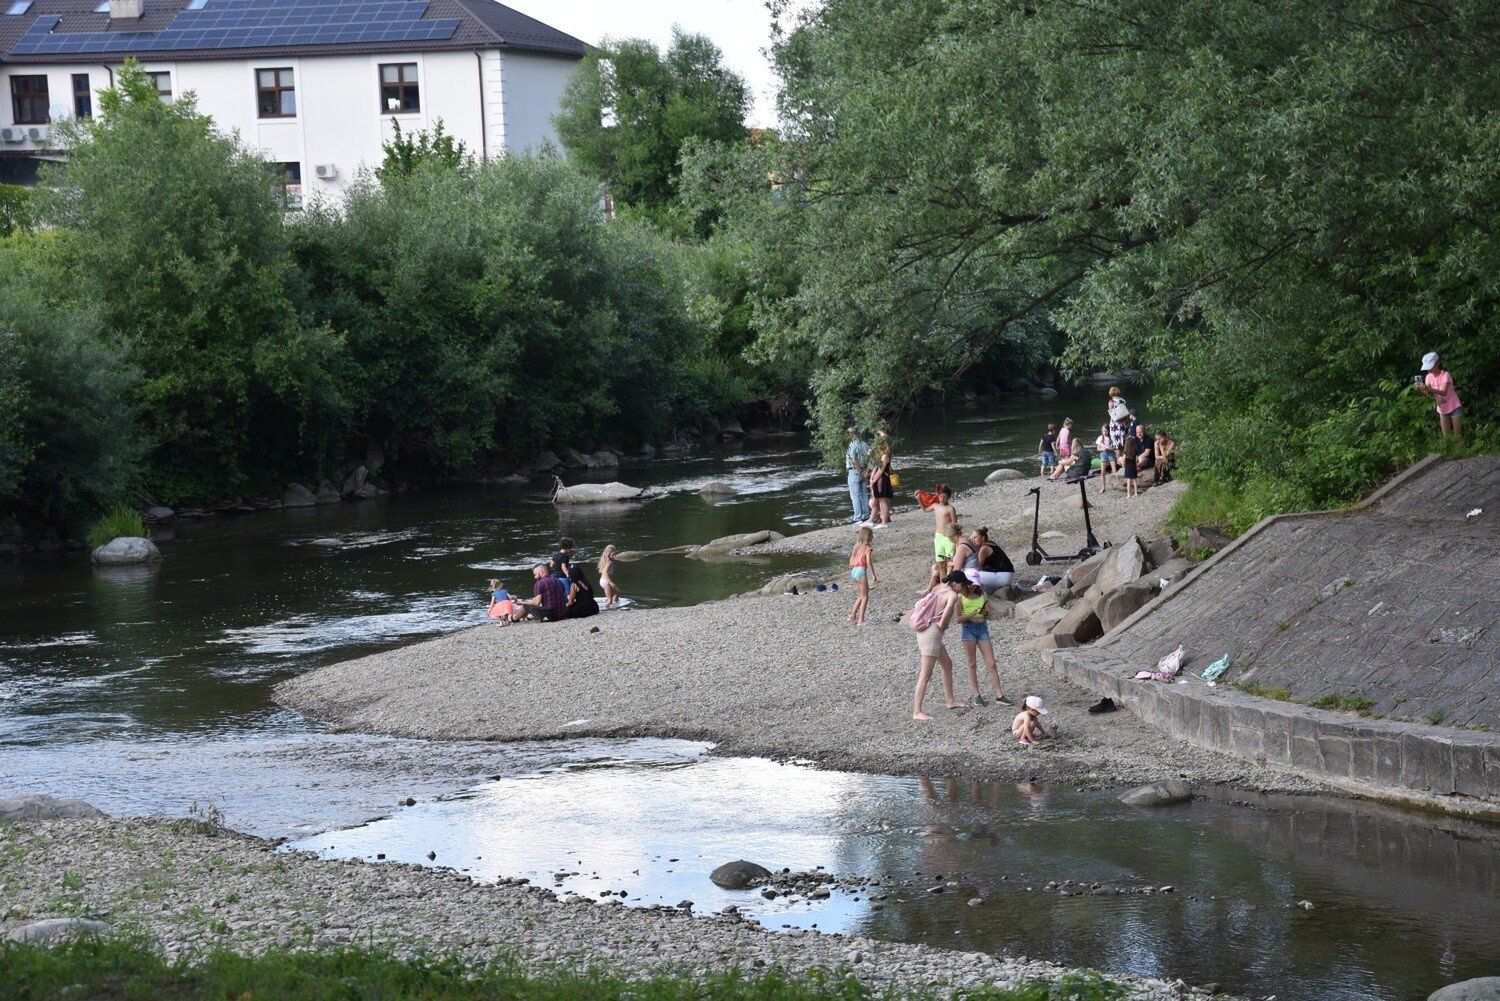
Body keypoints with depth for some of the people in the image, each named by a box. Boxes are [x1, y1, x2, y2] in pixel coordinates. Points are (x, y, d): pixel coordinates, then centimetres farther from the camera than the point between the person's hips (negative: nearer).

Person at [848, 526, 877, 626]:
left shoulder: (857, 545, 11)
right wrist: (873, 575, -13)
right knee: (865, 597, 0)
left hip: (854, 571, 8)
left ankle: (852, 616, 21)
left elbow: (851, 560, 15)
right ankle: (861, 620, -4)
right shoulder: (868, 548, -11)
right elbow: (869, 563, -19)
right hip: (861, 572, -8)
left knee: (862, 595, 21)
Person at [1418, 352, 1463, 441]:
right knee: (1446, 437, 5)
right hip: (1442, 410, 5)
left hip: (1454, 408, -5)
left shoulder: (1445, 375, -20)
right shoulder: (1429, 377, -3)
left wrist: (1429, 389, -50)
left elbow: (1444, 392, -36)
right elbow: (1427, 394, -13)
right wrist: (1421, 390, -36)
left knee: (1457, 437, -3)